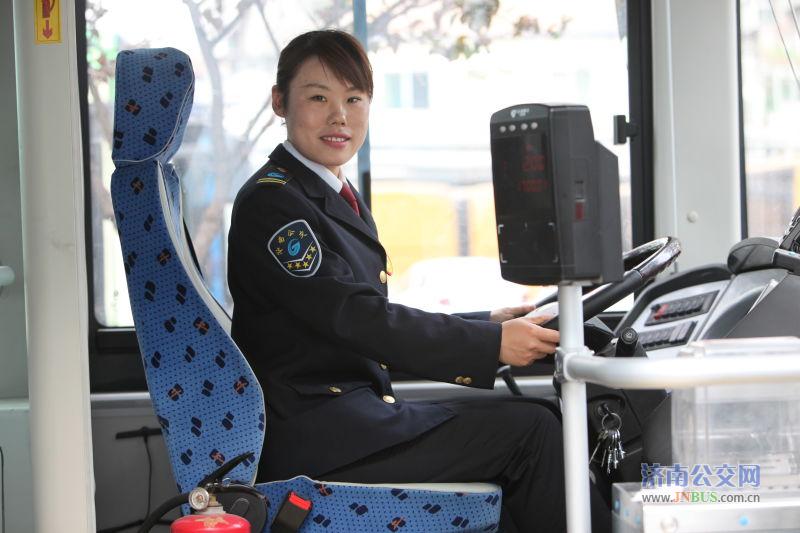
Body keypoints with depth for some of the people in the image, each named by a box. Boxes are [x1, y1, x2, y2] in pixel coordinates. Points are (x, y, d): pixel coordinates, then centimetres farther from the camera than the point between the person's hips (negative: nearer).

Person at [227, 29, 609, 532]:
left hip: (354, 411, 9)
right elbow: (358, 320, -19)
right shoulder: (270, 202, -12)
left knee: (541, 417, 2)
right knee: (529, 431, -13)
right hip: (308, 432, -9)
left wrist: (488, 322, 10)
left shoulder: (342, 197, 18)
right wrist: (491, 344, -18)